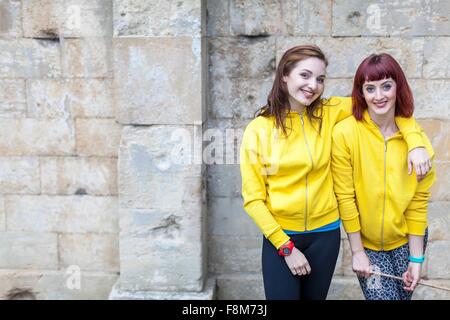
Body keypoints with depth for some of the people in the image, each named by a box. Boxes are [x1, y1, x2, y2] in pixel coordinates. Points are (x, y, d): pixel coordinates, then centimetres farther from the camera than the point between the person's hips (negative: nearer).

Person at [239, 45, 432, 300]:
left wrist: (416, 142, -10)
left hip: (325, 233, 2)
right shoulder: (258, 130, -9)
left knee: (315, 295, 17)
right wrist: (286, 246, -9)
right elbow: (253, 198, -7)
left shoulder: (329, 113, -4)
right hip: (279, 236, -2)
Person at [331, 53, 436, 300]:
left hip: (407, 240, 3)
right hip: (367, 244, -2)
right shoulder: (345, 133, -19)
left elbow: (419, 199, -4)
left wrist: (416, 258, -2)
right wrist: (357, 252, -9)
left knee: (404, 295, 15)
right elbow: (345, 196, -13)